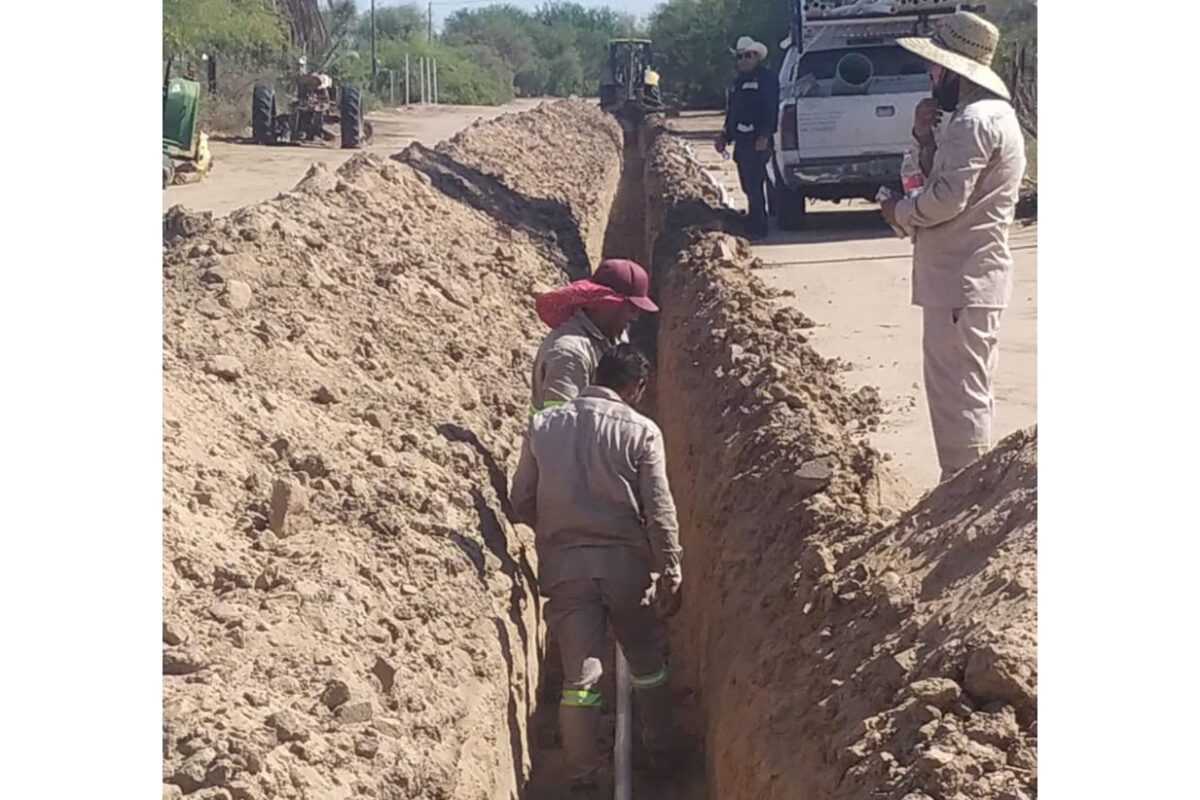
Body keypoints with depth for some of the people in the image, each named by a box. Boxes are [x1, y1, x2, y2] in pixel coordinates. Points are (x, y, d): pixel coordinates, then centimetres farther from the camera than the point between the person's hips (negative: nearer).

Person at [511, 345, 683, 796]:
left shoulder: (543, 425, 2)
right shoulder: (640, 431, -7)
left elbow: (522, 500, 7)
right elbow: (659, 511, -8)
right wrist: (671, 572, 0)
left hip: (565, 567, 1)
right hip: (625, 563, -1)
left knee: (579, 675, 4)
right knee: (647, 663, 21)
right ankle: (661, 751, 35)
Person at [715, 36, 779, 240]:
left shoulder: (766, 78, -4)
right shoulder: (739, 81, 23)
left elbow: (770, 109, -13)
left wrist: (764, 135, -21)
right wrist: (725, 135, 21)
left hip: (756, 141, -9)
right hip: (741, 141, 9)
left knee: (754, 185, -12)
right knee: (748, 185, 11)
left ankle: (757, 227, -10)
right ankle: (755, 224, 18)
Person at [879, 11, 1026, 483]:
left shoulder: (975, 122, -18)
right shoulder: (985, 114, 16)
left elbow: (946, 198, -24)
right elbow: (946, 180, 20)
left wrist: (899, 212, -7)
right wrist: (925, 138, 5)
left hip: (963, 280, -11)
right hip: (967, 276, 11)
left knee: (958, 391, -7)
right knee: (967, 389, 17)